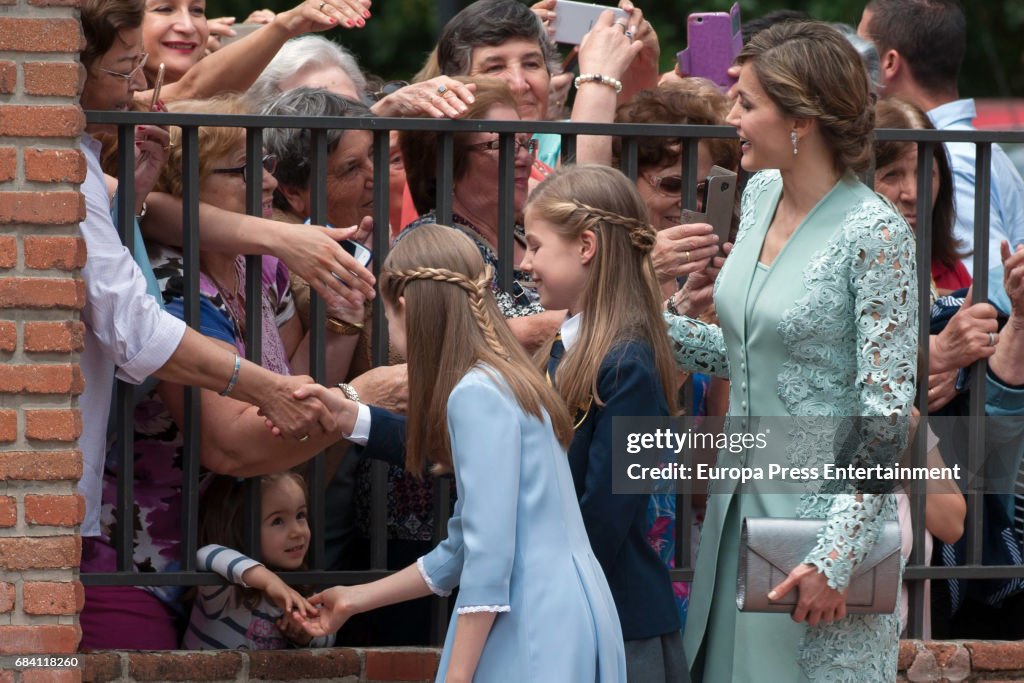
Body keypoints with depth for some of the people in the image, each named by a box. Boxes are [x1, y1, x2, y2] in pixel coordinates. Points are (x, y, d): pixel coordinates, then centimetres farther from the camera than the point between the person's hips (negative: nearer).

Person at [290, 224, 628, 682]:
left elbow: (489, 552, -17)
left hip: (535, 629, -9)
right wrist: (356, 600, 32)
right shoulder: (505, 383, 19)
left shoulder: (477, 393, -11)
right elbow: (464, 549, 24)